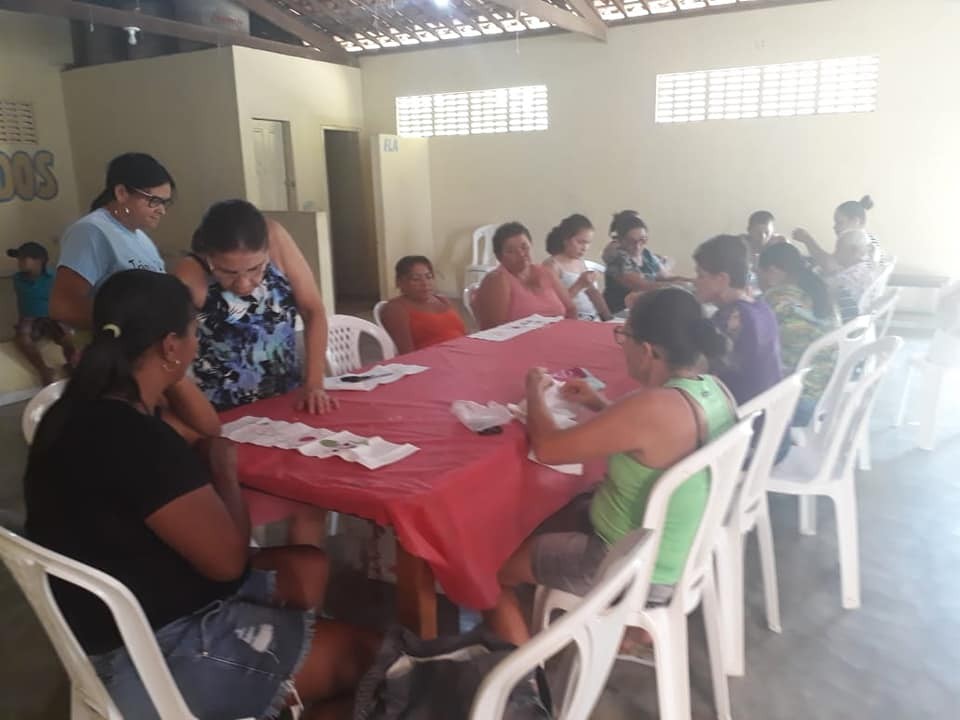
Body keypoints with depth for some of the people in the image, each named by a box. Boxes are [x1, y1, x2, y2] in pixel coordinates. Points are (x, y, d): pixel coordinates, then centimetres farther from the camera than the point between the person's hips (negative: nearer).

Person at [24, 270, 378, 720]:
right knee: (359, 653, -4)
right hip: (154, 657, -10)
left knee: (308, 568, 17)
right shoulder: (138, 442, -31)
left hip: (120, 620, 10)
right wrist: (225, 470, -11)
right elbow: (227, 559, -23)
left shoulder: (85, 411, 1)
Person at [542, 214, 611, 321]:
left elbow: (593, 292, 18)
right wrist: (579, 285, -17)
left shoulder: (580, 262, 16)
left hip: (594, 318, 8)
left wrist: (608, 317, 5)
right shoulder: (552, 264, -6)